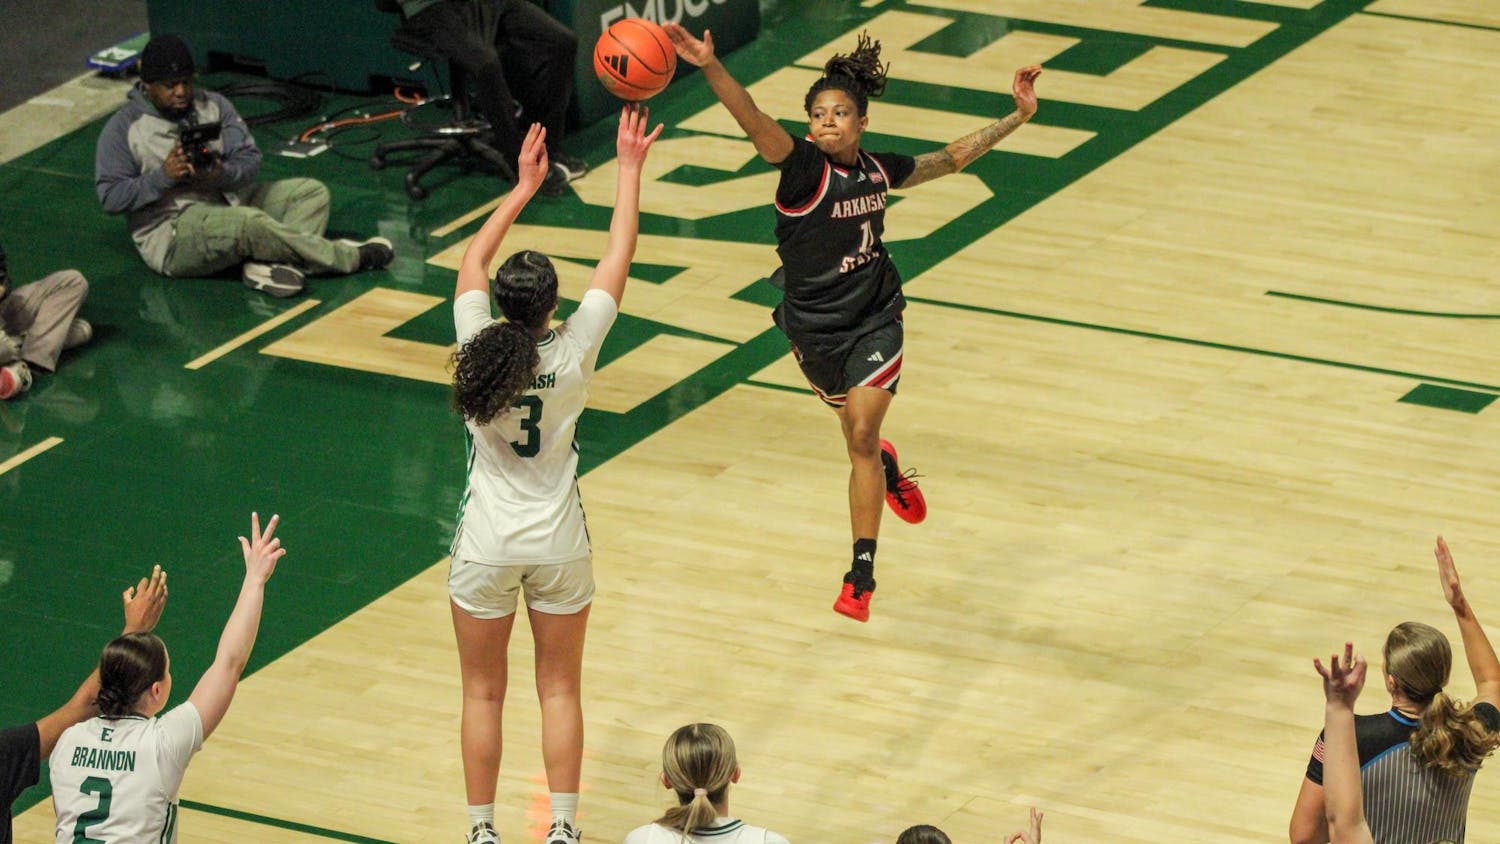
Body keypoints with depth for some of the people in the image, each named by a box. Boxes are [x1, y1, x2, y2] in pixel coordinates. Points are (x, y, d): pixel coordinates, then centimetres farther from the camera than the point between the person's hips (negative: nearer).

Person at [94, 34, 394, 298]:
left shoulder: (214, 105, 8)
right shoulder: (124, 128, -5)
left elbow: (250, 160, 0)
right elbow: (111, 196, -10)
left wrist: (221, 175, -22)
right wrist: (163, 177, -22)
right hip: (172, 232, -7)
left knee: (312, 191, -4)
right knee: (250, 223, -35)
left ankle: (266, 264, -31)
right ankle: (349, 257, -18)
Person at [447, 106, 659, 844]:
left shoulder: (477, 348, -15)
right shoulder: (572, 354, -17)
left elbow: (472, 258, 2)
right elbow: (617, 260, -7)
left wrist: (525, 187, 11)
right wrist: (629, 169, 1)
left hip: (486, 546, 0)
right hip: (557, 546, 0)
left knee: (483, 694, 11)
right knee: (559, 691, 12)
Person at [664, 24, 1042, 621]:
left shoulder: (880, 170, -5)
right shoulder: (803, 166, -18)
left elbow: (952, 158, 13)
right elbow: (754, 122, -36)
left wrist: (1018, 116, 12)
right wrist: (709, 67, -53)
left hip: (874, 320, 1)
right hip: (814, 329, -1)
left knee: (862, 435, -11)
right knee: (858, 435, 16)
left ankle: (862, 573, -6)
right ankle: (887, 469, 55)